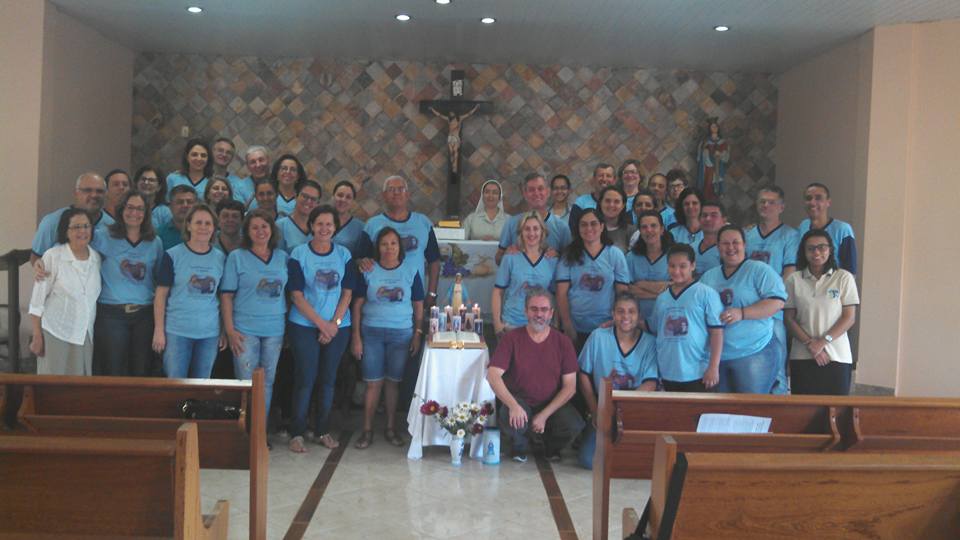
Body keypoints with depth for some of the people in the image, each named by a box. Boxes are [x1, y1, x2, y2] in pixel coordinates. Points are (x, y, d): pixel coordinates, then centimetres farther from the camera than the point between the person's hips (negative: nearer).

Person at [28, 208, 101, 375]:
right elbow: (37, 299, -6)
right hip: (56, 334, -4)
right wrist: (37, 336, -7)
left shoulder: (96, 258, 4)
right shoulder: (52, 256, -9)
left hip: (85, 336, 4)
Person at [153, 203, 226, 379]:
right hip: (177, 331, -3)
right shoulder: (173, 255, -2)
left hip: (210, 332, 3)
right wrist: (159, 330, -7)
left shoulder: (220, 258, 6)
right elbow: (161, 294, -2)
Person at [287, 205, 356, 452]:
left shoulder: (344, 255, 5)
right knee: (305, 378, -2)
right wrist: (321, 324, -11)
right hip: (304, 326, -3)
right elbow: (297, 295, -7)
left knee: (328, 379, 8)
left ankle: (323, 430, 20)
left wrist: (334, 323, -8)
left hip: (338, 327, 3)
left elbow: (347, 293, 3)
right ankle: (297, 433, 8)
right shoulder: (299, 254, -3)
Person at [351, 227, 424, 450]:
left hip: (401, 333, 1)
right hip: (371, 332, -1)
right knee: (373, 383, 0)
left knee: (393, 382, 6)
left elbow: (418, 305, 7)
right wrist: (356, 337, -3)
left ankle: (391, 428, 19)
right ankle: (367, 430, 11)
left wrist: (418, 334, 2)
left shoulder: (411, 270, 2)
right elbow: (358, 304, 1)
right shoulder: (368, 271, 0)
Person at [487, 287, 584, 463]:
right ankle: (521, 447, 5)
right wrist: (513, 405, -31)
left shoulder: (563, 342, -2)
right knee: (511, 421, -35)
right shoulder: (511, 338, -6)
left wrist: (544, 415, -17)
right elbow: (493, 375, -15)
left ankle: (552, 447, 12)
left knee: (574, 426, -27)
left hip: (553, 404, 2)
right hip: (519, 401, -1)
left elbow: (570, 386, -5)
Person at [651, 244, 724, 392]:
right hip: (668, 373, 5)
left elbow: (717, 331, -8)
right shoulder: (662, 298, 10)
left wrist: (714, 367, -12)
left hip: (696, 373, -5)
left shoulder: (706, 294, -7)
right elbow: (653, 328, 23)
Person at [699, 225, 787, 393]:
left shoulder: (760, 270, -2)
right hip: (717, 357, 5)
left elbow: (777, 302, -12)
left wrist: (742, 313, -20)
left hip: (754, 354, -5)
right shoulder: (707, 277, 15)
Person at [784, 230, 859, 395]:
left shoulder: (844, 278, 2)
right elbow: (789, 318, 4)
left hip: (837, 356, -1)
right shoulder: (794, 280, 6)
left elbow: (849, 317, -1)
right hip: (802, 357, 1)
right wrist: (809, 343, -10)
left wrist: (823, 341, -12)